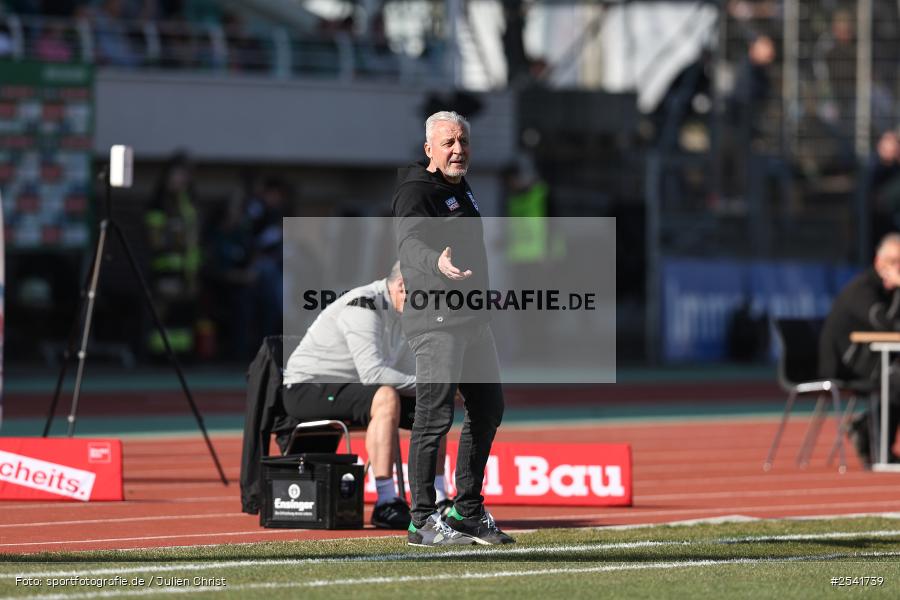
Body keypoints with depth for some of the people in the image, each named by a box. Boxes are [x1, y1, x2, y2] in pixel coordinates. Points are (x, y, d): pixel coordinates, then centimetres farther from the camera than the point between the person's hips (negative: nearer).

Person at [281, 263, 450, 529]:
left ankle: (437, 502, 7)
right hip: (306, 388, -10)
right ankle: (385, 504, -36)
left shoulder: (401, 312, 6)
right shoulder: (363, 307, -23)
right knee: (386, 398, -34)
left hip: (348, 388, 10)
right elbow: (373, 374, -33)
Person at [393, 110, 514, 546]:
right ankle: (423, 521, -8)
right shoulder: (416, 192, -13)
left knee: (488, 410, 14)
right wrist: (437, 263, -53)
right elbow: (409, 243, -32)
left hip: (472, 320, 10)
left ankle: (467, 511, 23)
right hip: (435, 321, -10)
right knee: (435, 416, -11)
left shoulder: (460, 188, 17)